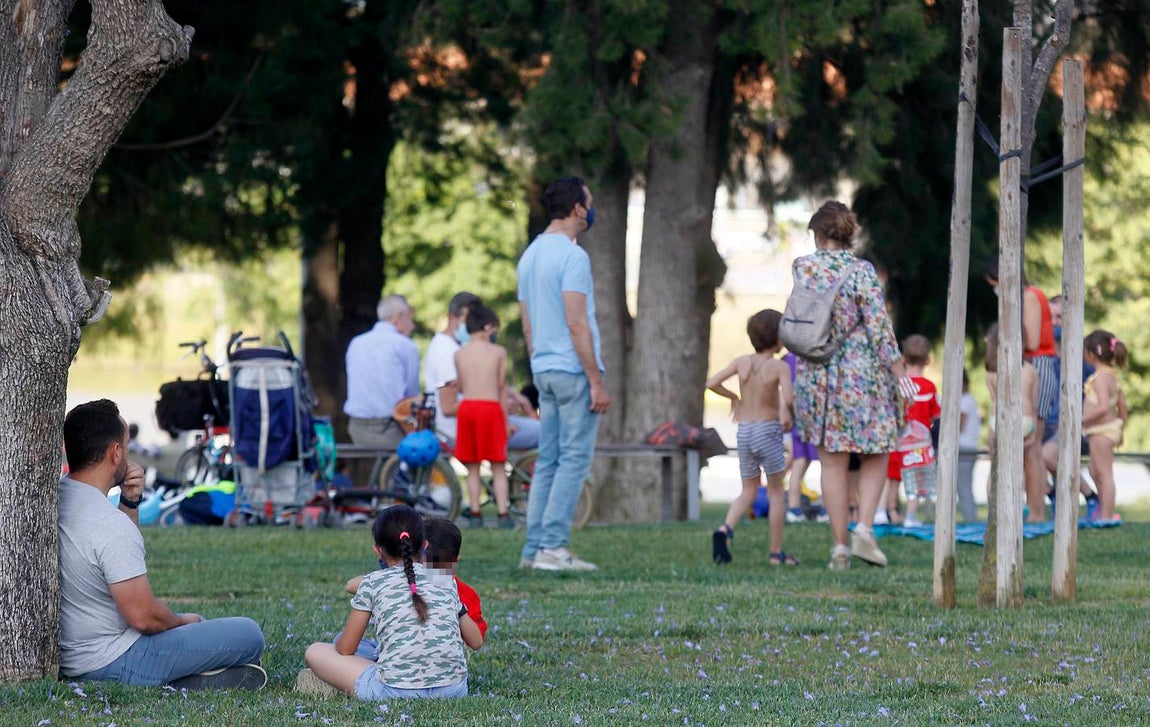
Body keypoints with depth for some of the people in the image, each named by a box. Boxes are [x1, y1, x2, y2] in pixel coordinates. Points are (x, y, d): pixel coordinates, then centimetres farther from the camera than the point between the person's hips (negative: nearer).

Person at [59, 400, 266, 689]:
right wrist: (182, 621, -2)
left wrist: (129, 502, 4)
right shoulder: (109, 524, -26)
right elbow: (144, 616, -23)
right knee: (249, 635, -4)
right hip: (112, 663, -9)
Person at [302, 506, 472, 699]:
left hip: (395, 690, -3)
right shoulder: (446, 584, 15)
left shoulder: (373, 582, 6)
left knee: (314, 652, 13)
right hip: (455, 689, 3)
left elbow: (345, 649, 10)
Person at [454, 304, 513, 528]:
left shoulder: (459, 354, 7)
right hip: (491, 407, -2)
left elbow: (460, 387, 11)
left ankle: (475, 513, 7)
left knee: (472, 467, 9)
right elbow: (502, 387, 6)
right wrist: (506, 419, 16)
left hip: (467, 407, 2)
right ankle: (503, 513, -2)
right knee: (498, 466, 3)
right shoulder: (498, 352, 1)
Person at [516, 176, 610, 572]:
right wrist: (597, 382, -17)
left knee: (548, 461, 10)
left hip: (544, 371, 9)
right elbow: (576, 323, -18)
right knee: (575, 458, -6)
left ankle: (535, 547, 9)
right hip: (574, 371, -9)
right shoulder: (572, 256, -13)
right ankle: (554, 546, -10)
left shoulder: (530, 255, 14)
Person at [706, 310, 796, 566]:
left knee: (748, 491, 15)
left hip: (744, 430, 4)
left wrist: (733, 397, 16)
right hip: (768, 431, -4)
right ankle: (776, 552, 11)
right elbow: (787, 398, -26)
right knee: (776, 492, 9)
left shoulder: (742, 362, 0)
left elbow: (711, 383, -2)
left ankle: (726, 528, -12)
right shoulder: (780, 367, -12)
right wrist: (787, 414, -4)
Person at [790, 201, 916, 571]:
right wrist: (898, 369, -6)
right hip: (863, 373, -2)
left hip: (816, 373, 2)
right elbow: (878, 324, -11)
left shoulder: (803, 267, -1)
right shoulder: (862, 271, -9)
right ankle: (865, 526, -5)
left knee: (832, 462, 7)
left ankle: (839, 544, 6)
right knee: (876, 453, 13)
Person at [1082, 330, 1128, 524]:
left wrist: (1083, 419, -22)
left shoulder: (1100, 378, -20)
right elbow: (1122, 405, 15)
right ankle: (1105, 510, 30)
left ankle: (1106, 515, -1)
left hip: (1101, 431, -10)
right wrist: (1120, 429, 24)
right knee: (1095, 472, 21)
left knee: (1104, 473, -5)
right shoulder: (1113, 375, 9)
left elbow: (1103, 407, -29)